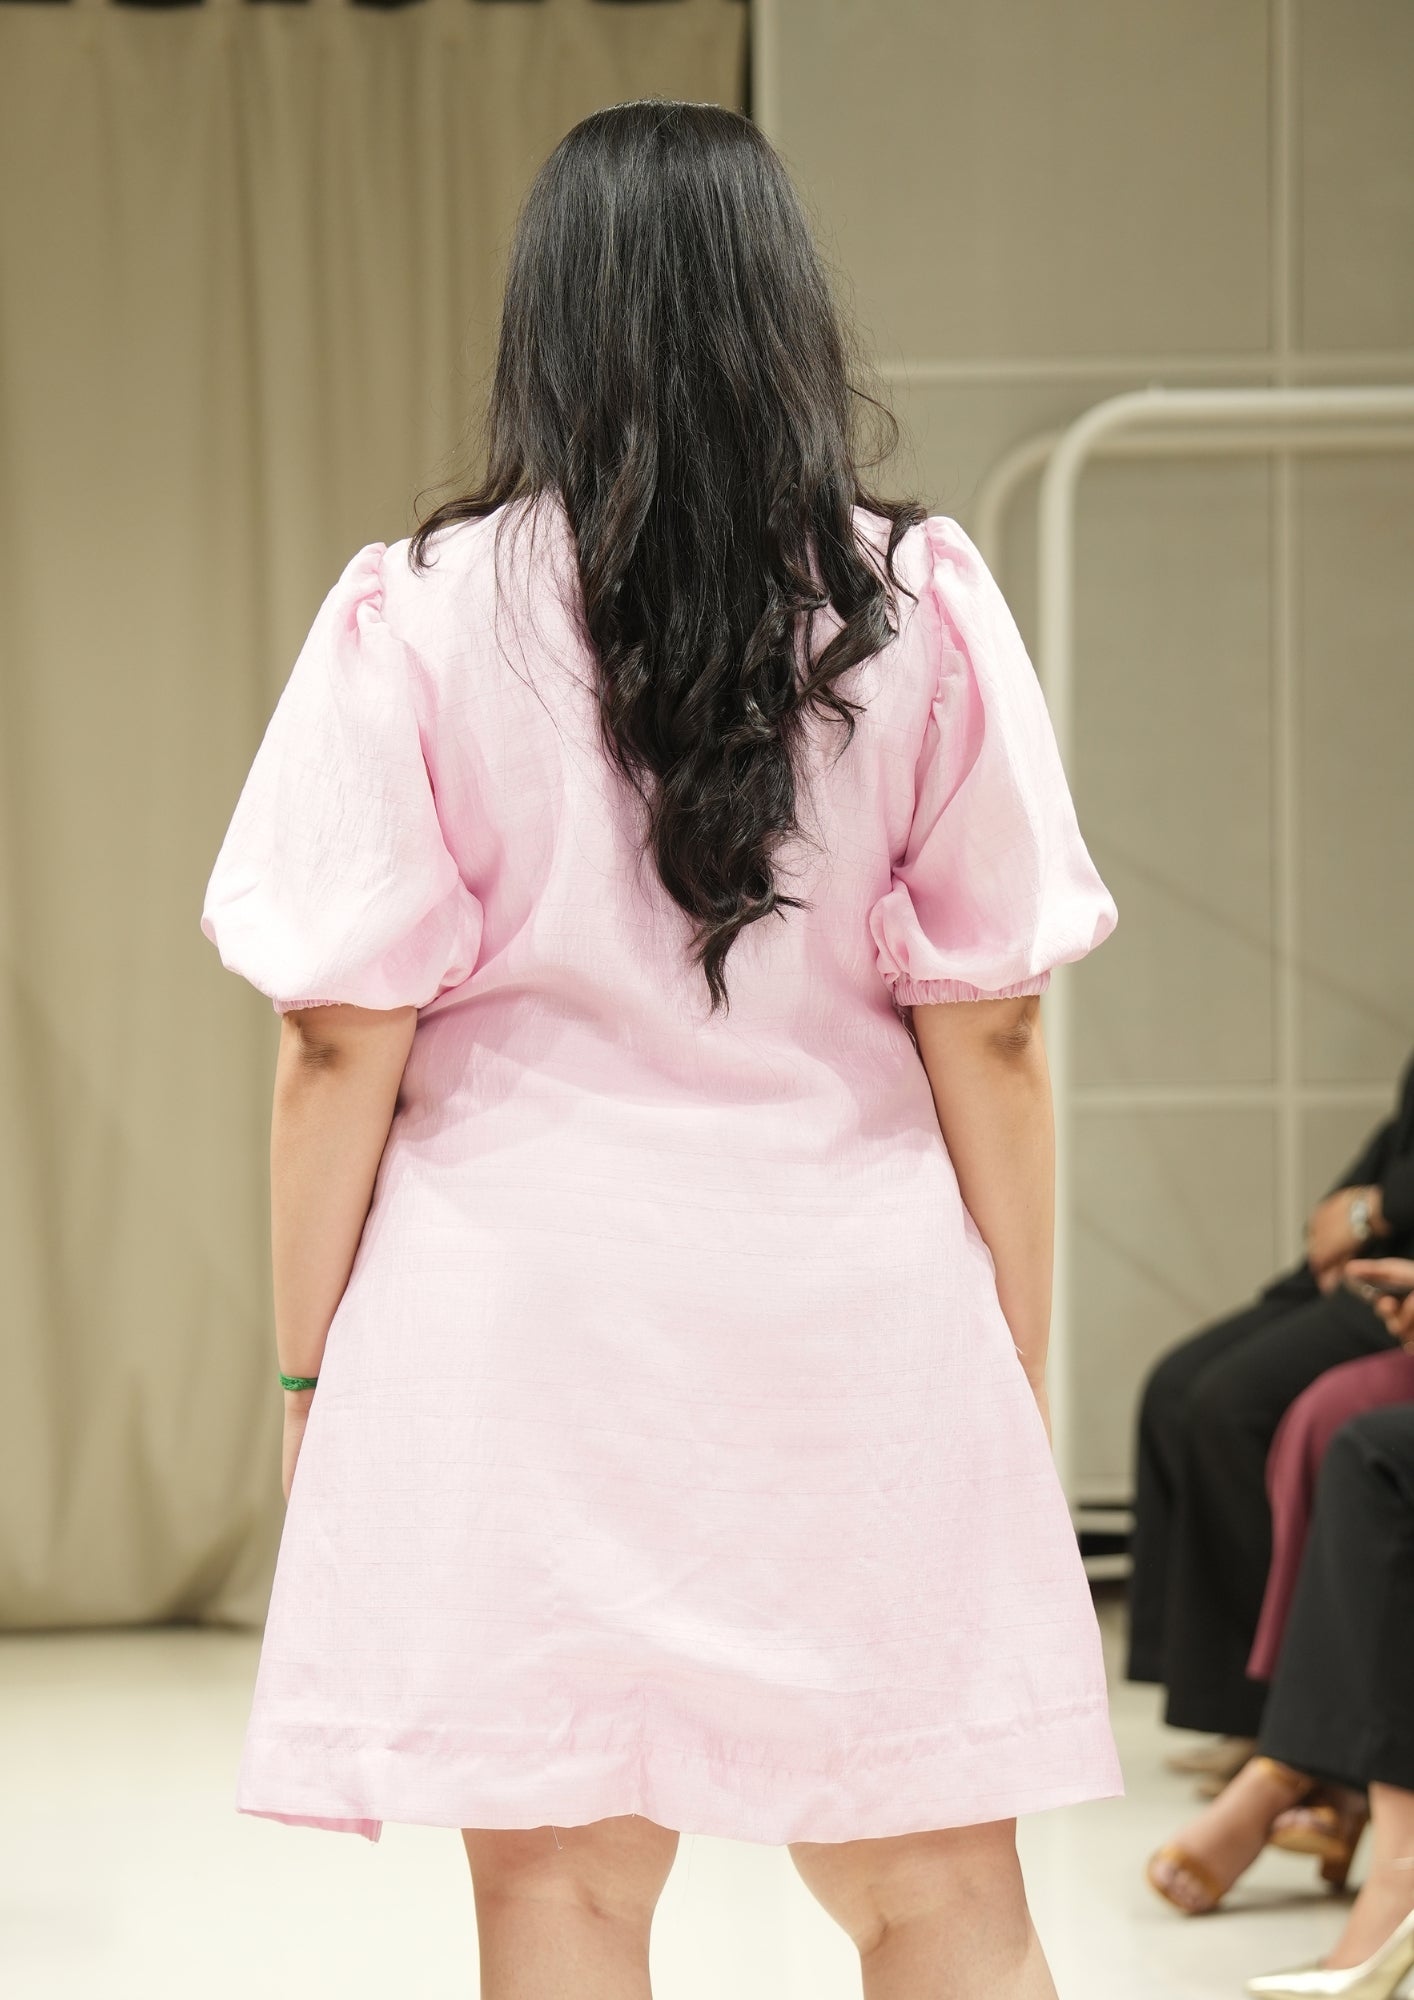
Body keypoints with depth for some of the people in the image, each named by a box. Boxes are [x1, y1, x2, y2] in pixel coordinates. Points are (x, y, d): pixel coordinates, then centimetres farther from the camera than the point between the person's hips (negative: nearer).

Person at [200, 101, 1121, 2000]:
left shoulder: (418, 617, -3)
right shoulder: (922, 605, 0)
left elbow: (340, 1040, -4)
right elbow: (990, 1027, 1)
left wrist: (310, 1364, 5)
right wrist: (1020, 1374, 9)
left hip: (517, 1308, -1)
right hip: (852, 1309, 1)